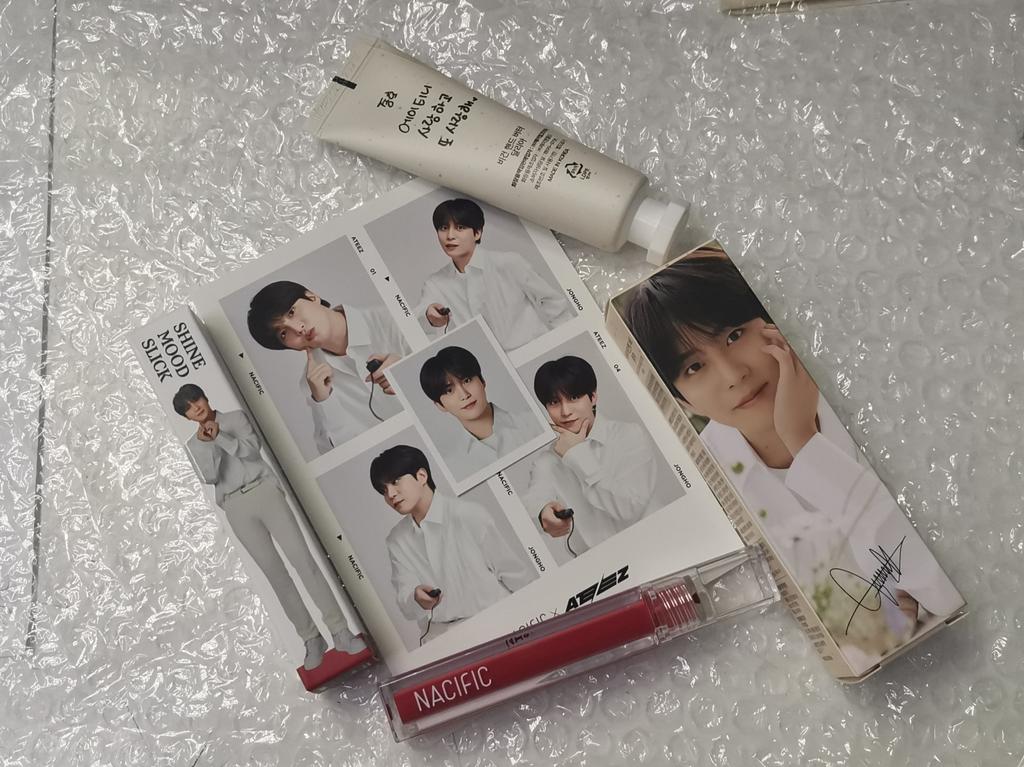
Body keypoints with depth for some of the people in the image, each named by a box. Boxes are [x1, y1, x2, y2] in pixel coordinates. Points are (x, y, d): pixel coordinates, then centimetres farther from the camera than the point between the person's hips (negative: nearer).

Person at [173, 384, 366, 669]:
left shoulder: (236, 417, 10)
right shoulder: (194, 444, 13)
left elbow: (253, 450, -5)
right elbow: (211, 478, -3)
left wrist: (219, 436, -15)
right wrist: (206, 443, -15)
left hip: (263, 491, -1)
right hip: (236, 508, 1)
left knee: (302, 559, -10)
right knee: (275, 573, -1)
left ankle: (340, 632, -10)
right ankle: (312, 639, 3)